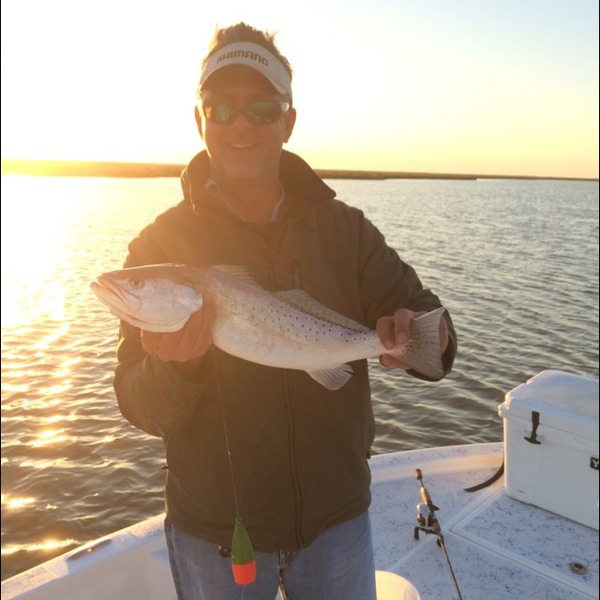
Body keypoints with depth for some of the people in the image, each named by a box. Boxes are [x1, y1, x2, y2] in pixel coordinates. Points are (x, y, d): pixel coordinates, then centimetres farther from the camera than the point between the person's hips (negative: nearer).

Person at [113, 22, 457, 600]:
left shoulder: (345, 229, -6)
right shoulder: (160, 243, -11)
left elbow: (426, 315, -4)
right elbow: (140, 409, -10)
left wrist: (424, 335, -27)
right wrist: (173, 367, -32)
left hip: (336, 516, 2)